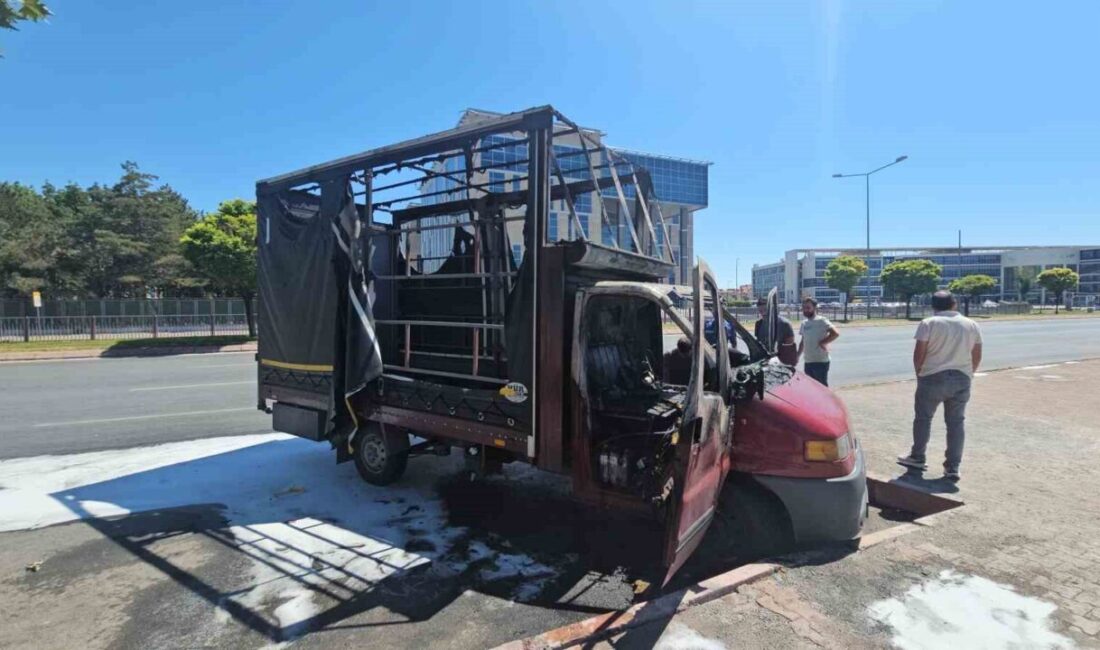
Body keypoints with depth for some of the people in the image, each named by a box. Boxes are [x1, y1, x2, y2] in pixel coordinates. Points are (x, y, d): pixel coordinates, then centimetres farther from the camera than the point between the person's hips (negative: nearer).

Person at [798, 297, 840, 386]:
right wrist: (797, 356, 17)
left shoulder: (821, 321, -9)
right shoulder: (804, 323, 13)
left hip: (821, 362, -7)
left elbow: (835, 333, -20)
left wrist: (822, 343, -17)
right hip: (808, 362, 7)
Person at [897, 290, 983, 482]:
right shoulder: (972, 325, 8)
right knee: (956, 422, 8)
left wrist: (919, 373, 5)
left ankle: (917, 458, 20)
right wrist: (968, 374, 22)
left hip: (933, 378, -4)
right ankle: (952, 467, 10)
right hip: (962, 379, 4)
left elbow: (919, 353, -10)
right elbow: (977, 356, 9)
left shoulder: (928, 323, -6)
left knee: (923, 418, 10)